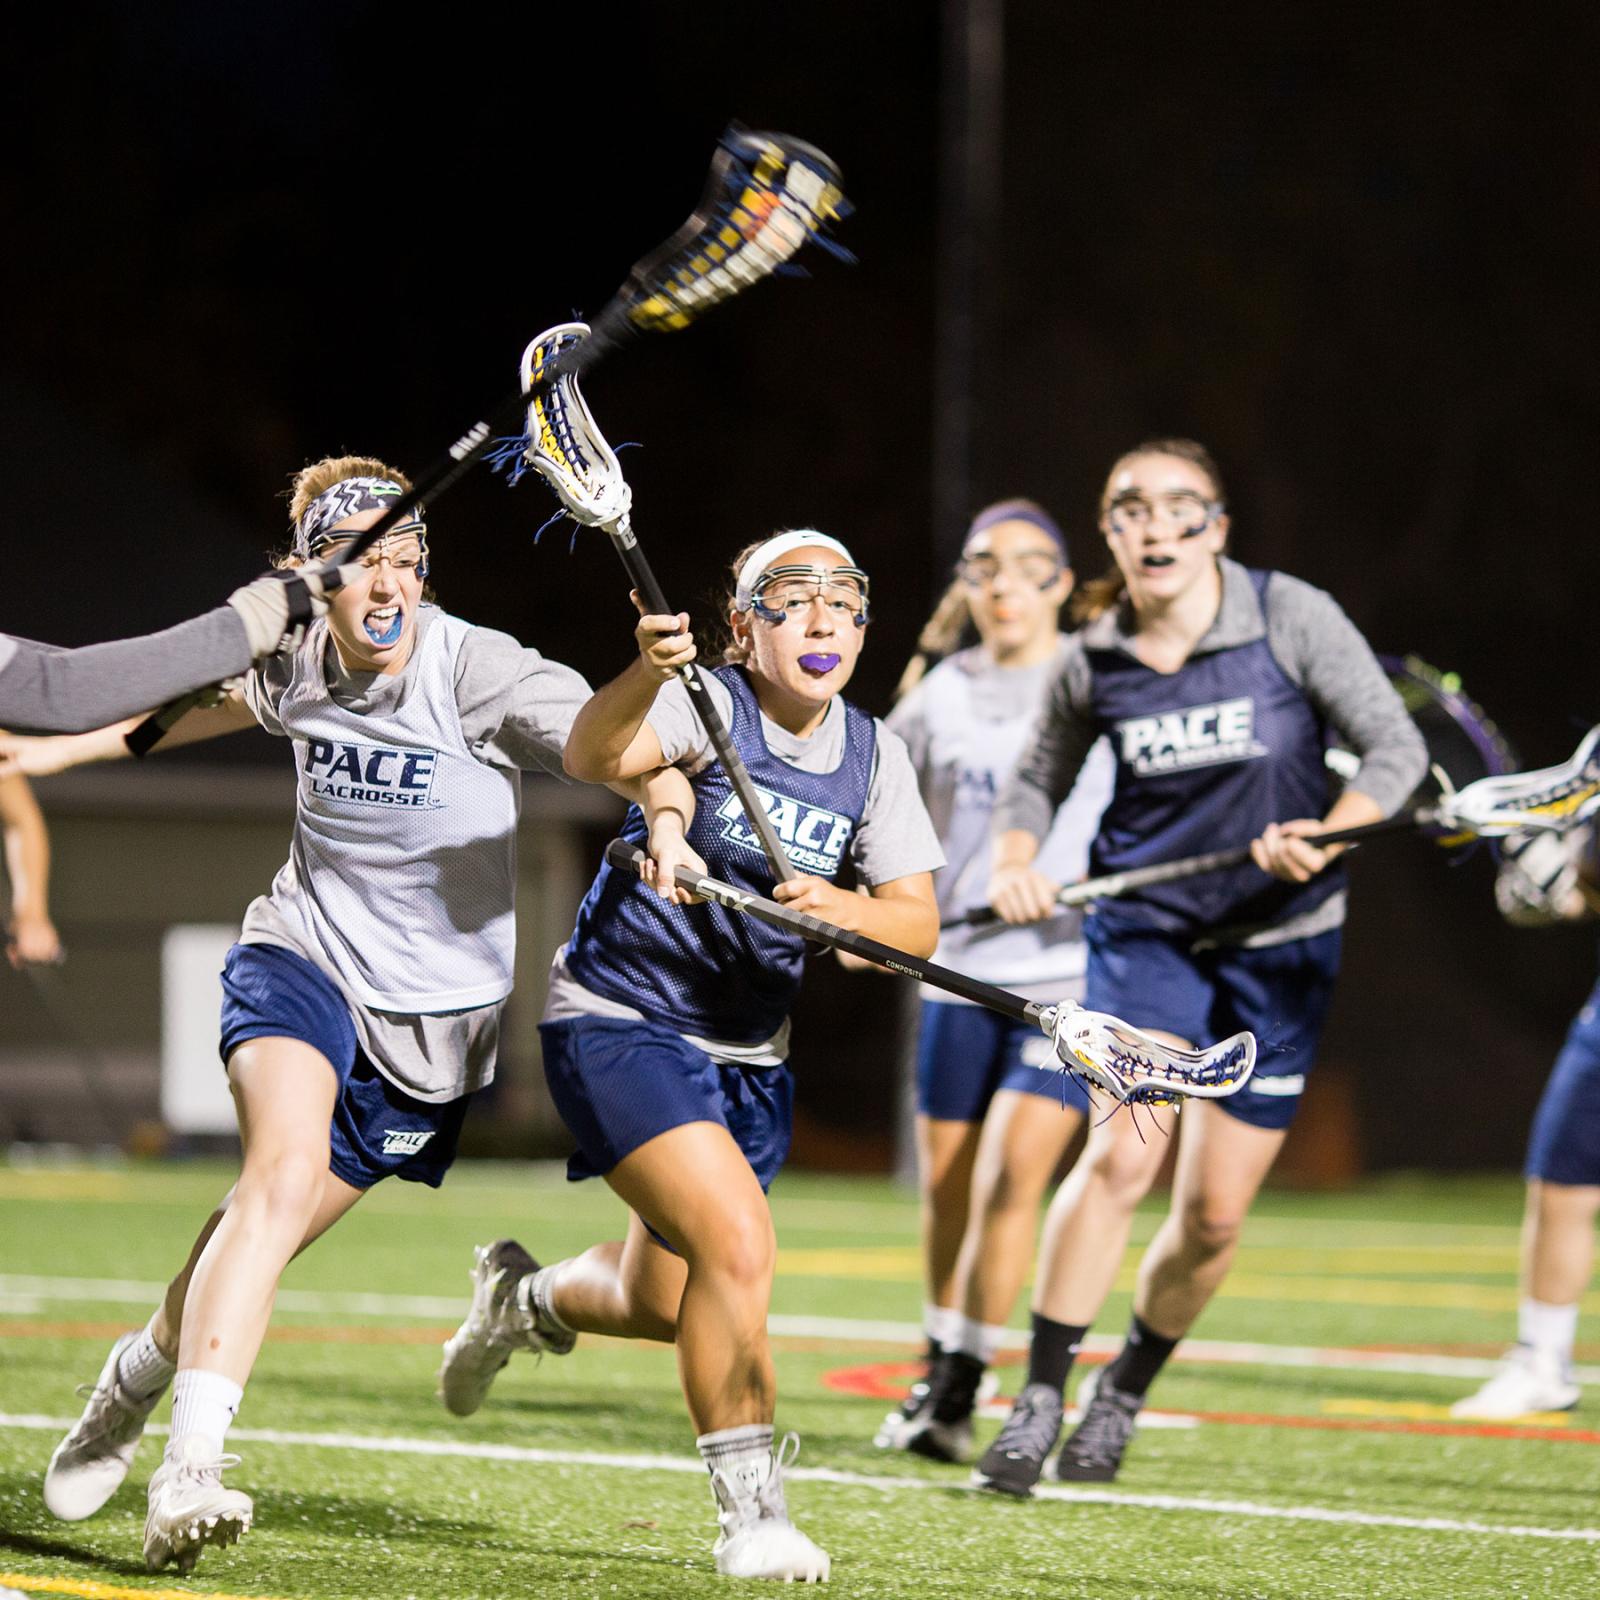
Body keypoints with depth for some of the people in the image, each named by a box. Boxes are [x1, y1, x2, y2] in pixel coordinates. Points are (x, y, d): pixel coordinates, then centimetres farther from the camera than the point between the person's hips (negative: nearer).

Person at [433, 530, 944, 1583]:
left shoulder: (873, 756, 1)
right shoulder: (708, 704, -16)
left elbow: (919, 924, -6)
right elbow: (594, 758, -36)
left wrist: (850, 912, -28)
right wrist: (646, 675, -56)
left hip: (751, 1056, 7)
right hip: (621, 1020, -7)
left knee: (662, 1306, 17)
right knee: (738, 1239, -26)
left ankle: (526, 1299, 51)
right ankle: (751, 1510, -17)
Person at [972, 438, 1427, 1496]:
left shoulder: (1292, 618, -11)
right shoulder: (1095, 660, -3)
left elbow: (1395, 745, -9)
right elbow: (1040, 779, 13)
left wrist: (1329, 834, -27)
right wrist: (1016, 862, -8)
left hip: (1279, 936, 0)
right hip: (1146, 928, 1)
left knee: (1215, 1211, 1)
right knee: (1122, 1153, -21)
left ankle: (1126, 1392, 25)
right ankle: (1041, 1399, -11)